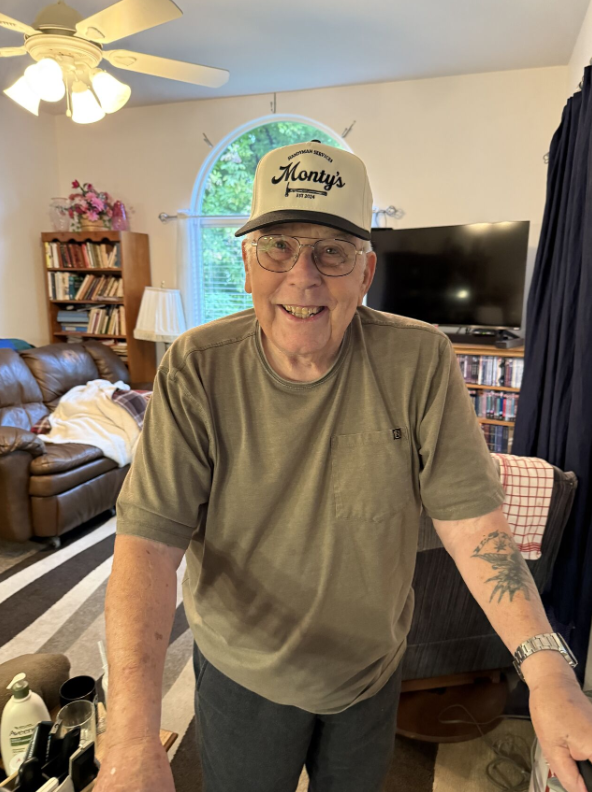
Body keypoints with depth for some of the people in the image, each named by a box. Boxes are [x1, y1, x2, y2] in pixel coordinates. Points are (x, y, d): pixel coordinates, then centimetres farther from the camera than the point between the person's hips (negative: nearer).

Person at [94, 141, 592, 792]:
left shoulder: (420, 363, -19)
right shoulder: (196, 370, -21)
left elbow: (470, 518, -17)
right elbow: (149, 539, -25)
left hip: (371, 670, 2)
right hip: (241, 674, 0)